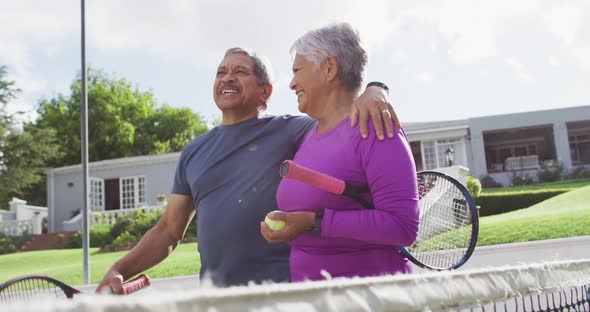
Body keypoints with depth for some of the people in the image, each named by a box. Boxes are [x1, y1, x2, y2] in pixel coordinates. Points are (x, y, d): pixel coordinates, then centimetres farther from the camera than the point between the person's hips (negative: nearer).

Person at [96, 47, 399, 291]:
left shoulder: (290, 131, -2)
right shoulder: (194, 152, 12)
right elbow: (169, 230, 14)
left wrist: (374, 91, -28)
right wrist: (119, 270, 2)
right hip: (214, 295, 4)